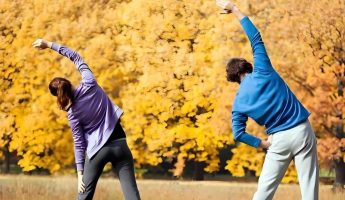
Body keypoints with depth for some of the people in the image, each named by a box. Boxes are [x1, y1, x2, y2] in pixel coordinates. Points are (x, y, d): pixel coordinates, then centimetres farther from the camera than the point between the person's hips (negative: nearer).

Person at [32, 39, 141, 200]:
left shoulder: (73, 112, -5)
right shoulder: (89, 85, -4)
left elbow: (79, 143, -6)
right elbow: (76, 58, 5)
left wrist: (80, 172, -1)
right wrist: (50, 45, 9)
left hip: (98, 149, -2)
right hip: (119, 145, 2)